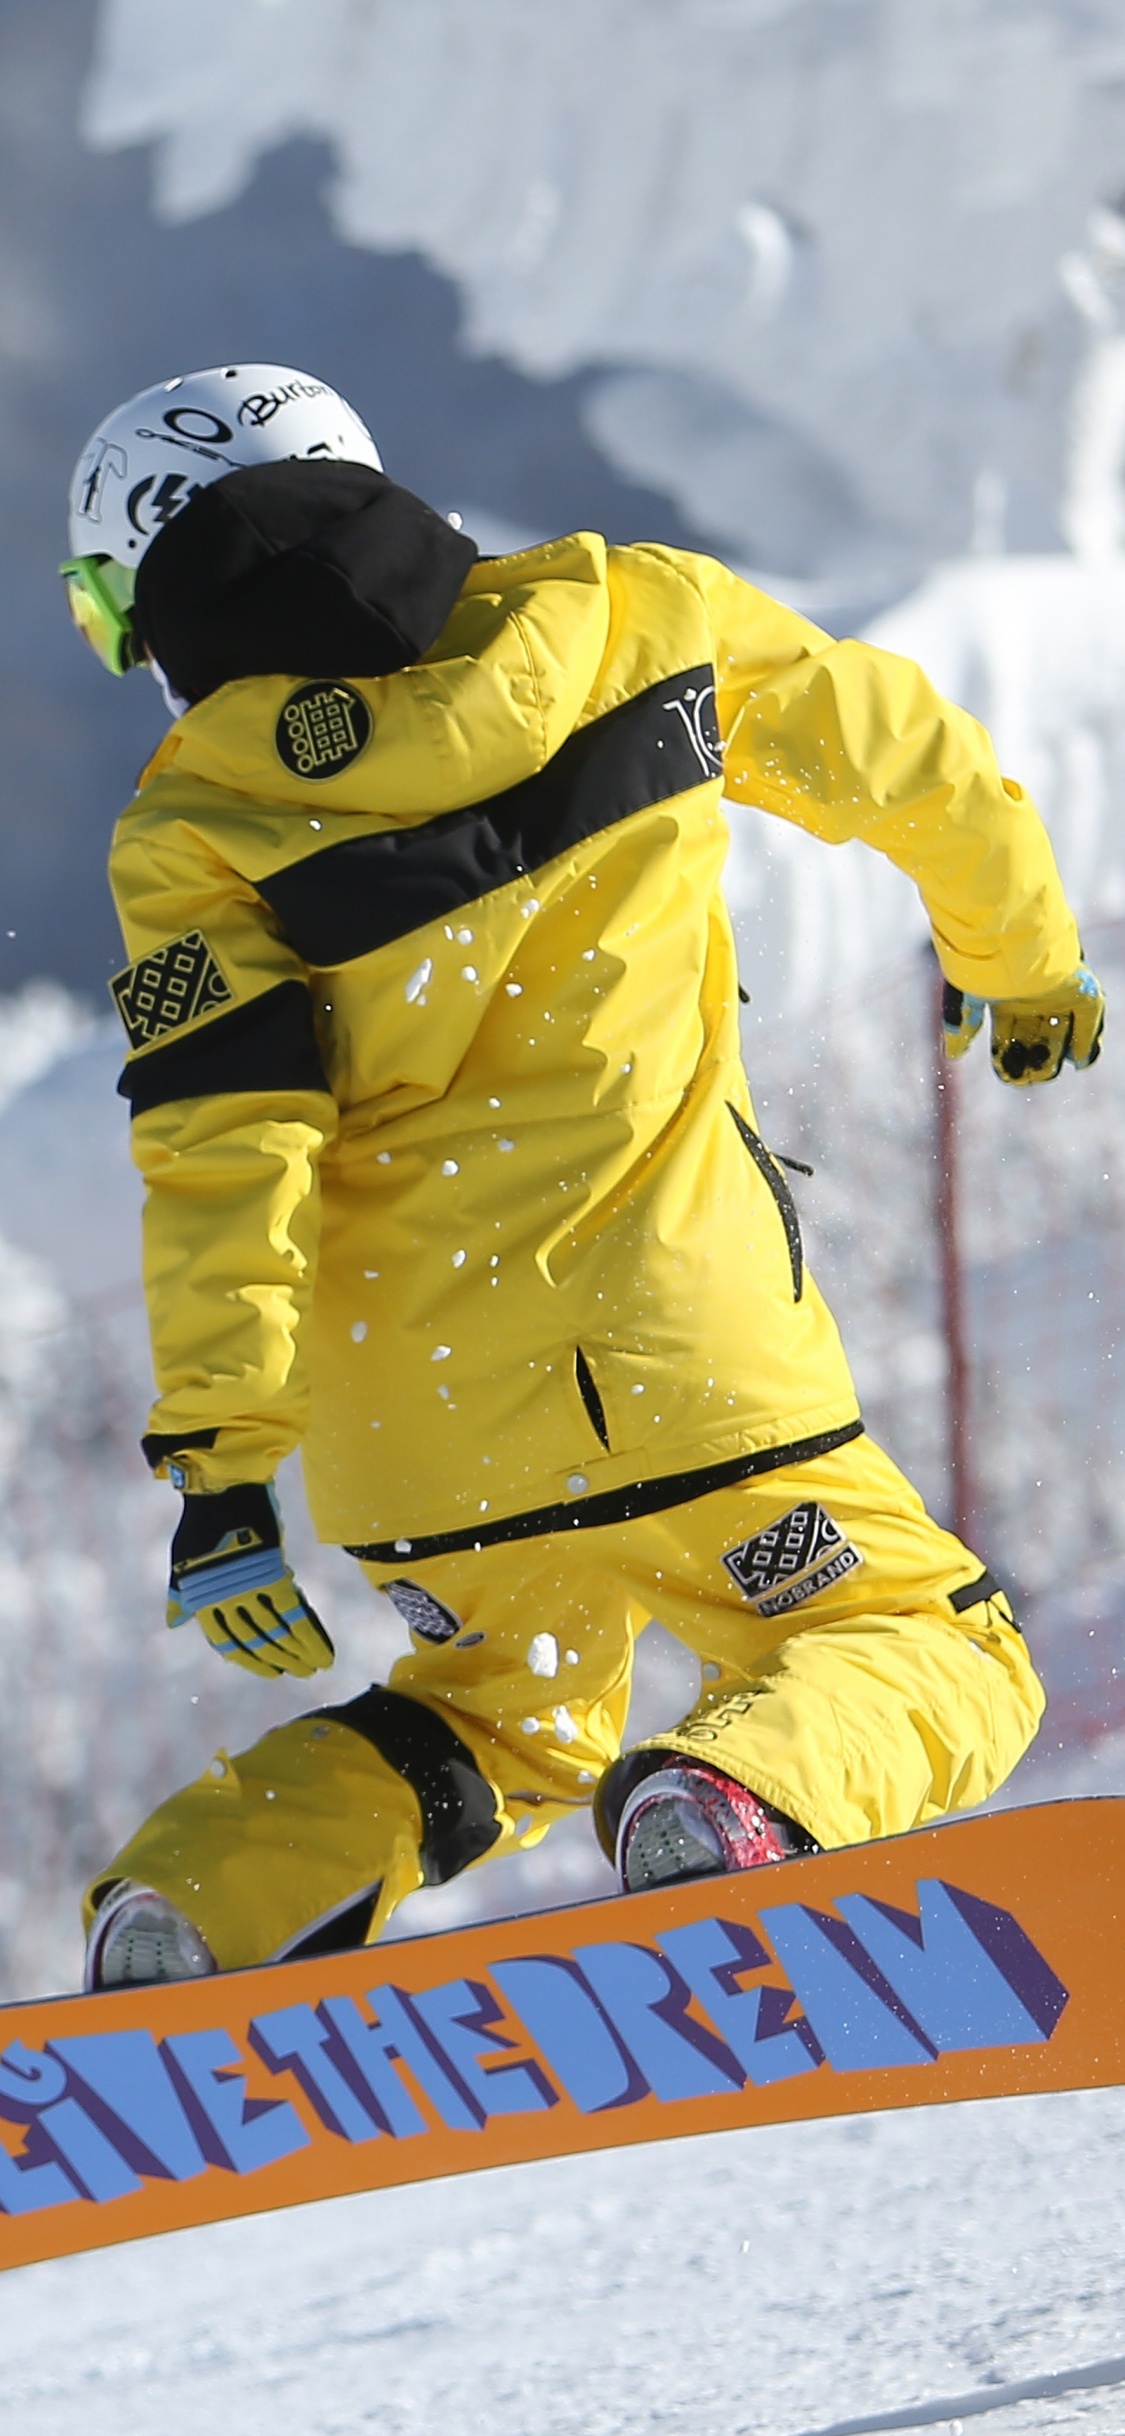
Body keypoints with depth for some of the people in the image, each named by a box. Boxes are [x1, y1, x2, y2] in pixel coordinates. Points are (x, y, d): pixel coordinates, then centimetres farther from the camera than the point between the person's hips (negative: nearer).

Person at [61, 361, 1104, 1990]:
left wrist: (218, 1460, -10)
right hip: (667, 1346, -2)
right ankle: (738, 1805, -18)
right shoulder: (628, 617, 5)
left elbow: (220, 1155, -11)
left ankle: (196, 1906, 4)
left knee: (500, 1717, 27)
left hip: (400, 1409, 2)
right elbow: (908, 762, 17)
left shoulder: (198, 829, 0)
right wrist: (1022, 956, 36)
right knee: (927, 1649, 14)